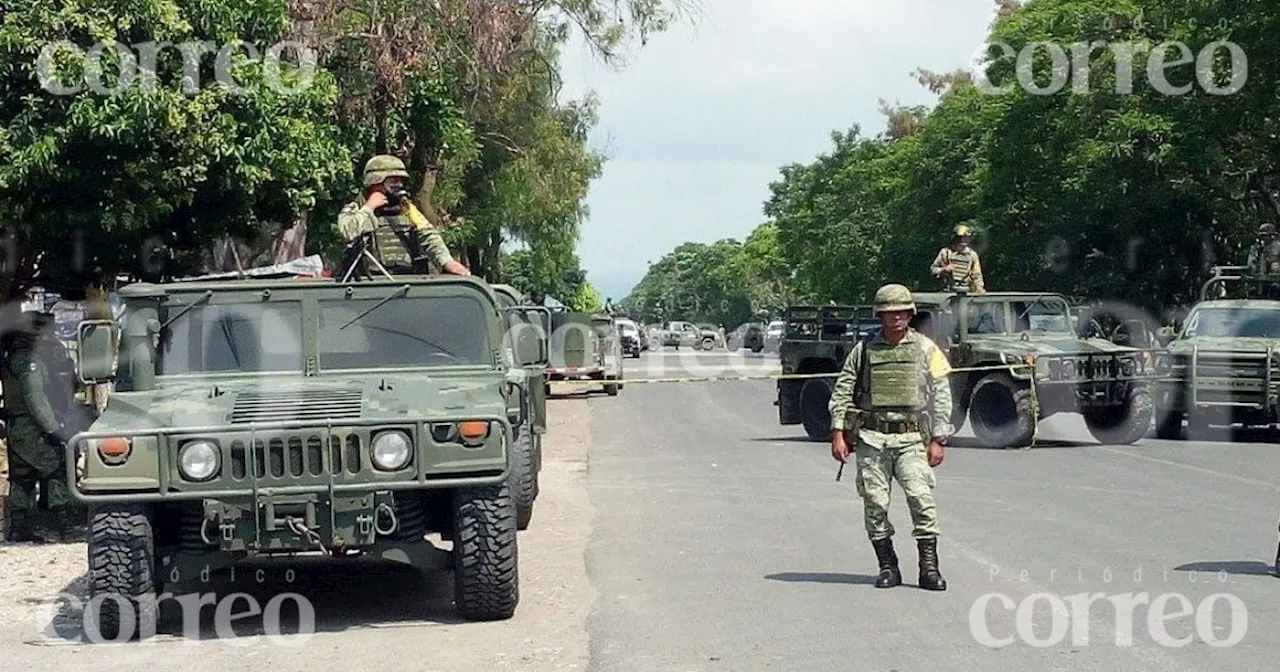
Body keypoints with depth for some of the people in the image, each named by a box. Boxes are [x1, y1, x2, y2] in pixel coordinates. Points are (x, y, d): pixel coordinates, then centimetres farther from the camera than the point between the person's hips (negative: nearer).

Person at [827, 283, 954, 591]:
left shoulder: (925, 348, 5)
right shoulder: (864, 348, 6)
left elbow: (941, 396, 6)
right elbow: (842, 391, 9)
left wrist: (938, 440, 0)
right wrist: (838, 433, 1)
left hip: (911, 438, -1)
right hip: (871, 438, 1)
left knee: (921, 497, -14)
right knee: (875, 503, 0)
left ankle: (929, 567, -9)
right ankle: (887, 566, 11)